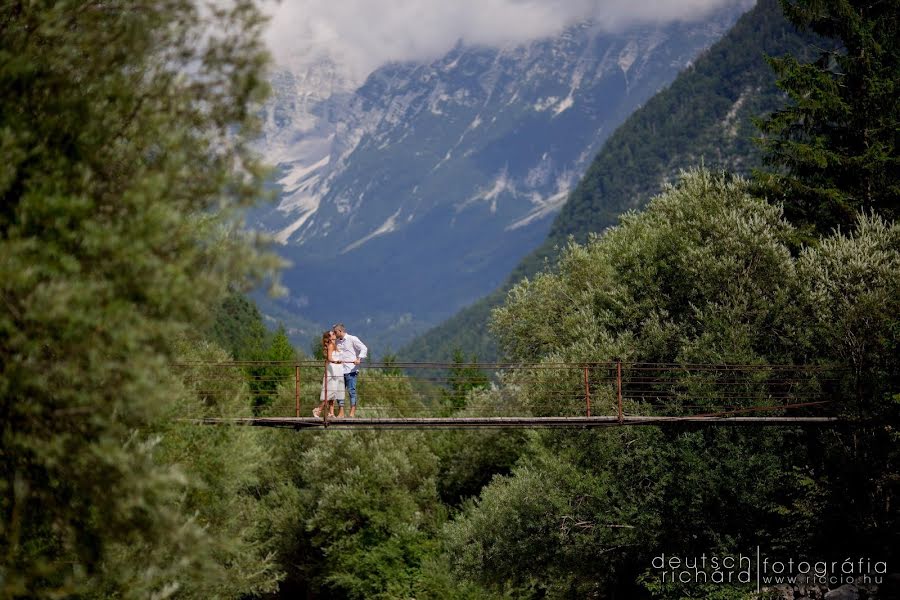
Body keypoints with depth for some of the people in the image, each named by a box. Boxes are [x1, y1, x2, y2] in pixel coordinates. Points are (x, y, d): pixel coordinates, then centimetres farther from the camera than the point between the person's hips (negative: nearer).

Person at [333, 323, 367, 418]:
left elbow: (364, 349, -6)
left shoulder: (352, 339, -1)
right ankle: (341, 412, 7)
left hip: (350, 370, -6)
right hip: (340, 370, 6)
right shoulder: (337, 342, 18)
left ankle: (352, 412, -2)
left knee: (351, 391, -6)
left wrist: (359, 358, -21)